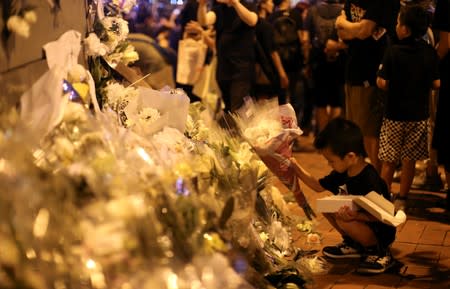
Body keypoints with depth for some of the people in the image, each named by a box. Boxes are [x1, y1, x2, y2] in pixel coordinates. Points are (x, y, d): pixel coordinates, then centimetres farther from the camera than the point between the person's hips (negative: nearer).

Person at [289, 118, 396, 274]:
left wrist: (356, 215, -44)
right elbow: (318, 186, 12)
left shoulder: (370, 180, -29)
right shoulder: (342, 173, -2)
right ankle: (353, 245, 13)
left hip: (381, 233, -9)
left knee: (345, 222, -32)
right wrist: (296, 167, 4)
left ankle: (380, 253, -10)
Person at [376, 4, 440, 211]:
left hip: (395, 114, -3)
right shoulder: (430, 53, -5)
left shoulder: (393, 52, -13)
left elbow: (382, 83, -14)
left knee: (389, 161, 8)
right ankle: (401, 200, 19)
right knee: (409, 160, 12)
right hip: (419, 115, 3)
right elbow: (436, 84, -1)